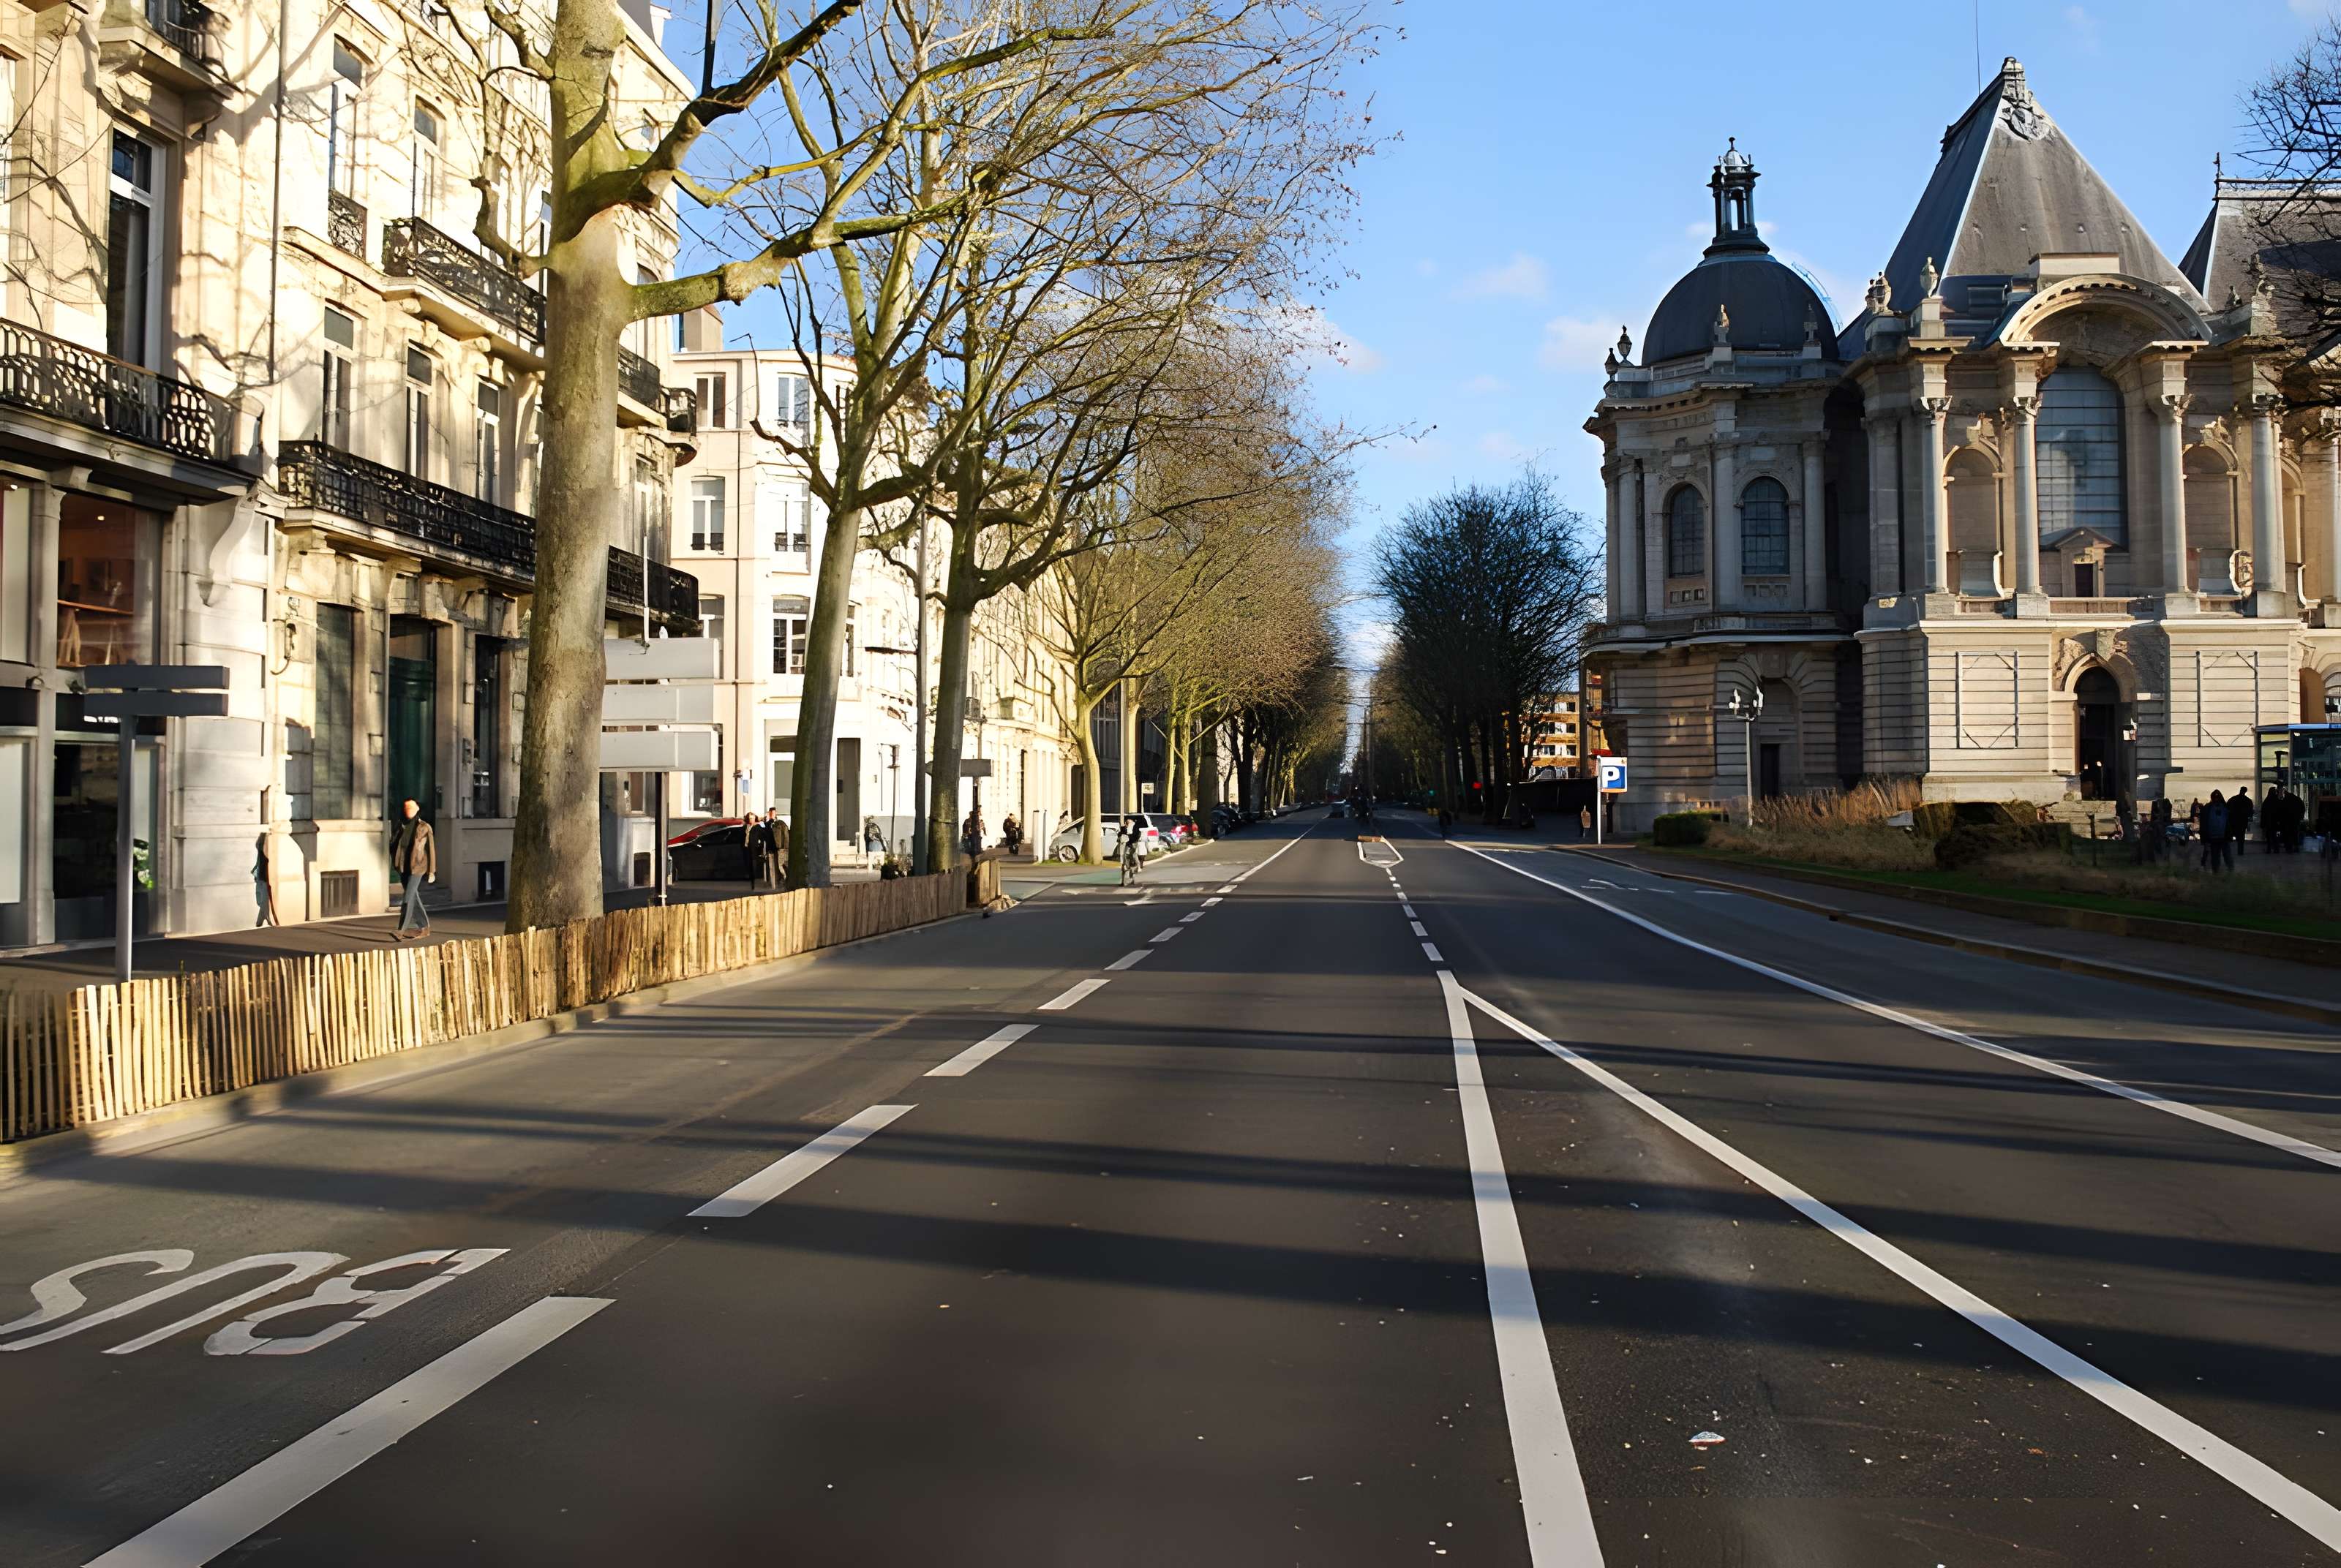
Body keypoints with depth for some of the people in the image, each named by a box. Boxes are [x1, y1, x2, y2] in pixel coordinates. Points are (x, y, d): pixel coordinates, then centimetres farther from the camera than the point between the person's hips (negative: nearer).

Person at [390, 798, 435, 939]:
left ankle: (402, 930, -18)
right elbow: (395, 845, 16)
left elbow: (431, 849, -3)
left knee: (409, 897, -14)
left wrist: (432, 871, -5)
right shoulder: (401, 827, 10)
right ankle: (424, 927, 21)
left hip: (417, 867, -5)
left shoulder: (425, 828, -3)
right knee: (414, 897, 11)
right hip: (404, 867, 5)